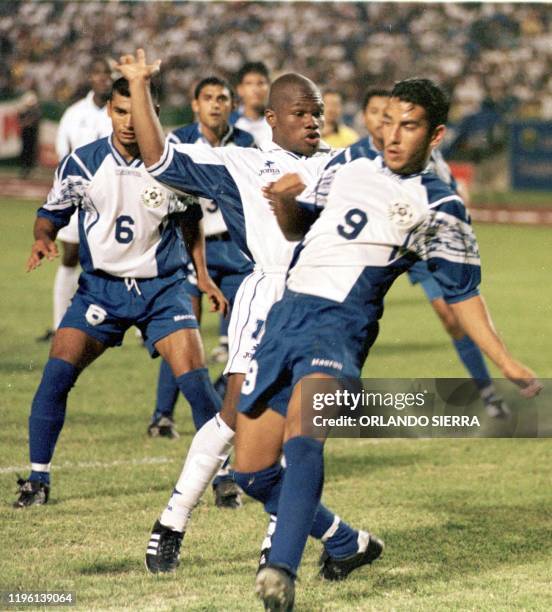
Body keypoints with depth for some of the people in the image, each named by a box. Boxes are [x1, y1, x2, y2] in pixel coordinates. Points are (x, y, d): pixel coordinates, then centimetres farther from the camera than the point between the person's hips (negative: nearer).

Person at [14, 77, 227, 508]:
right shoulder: (81, 163, -6)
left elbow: (190, 220, 11)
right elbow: (52, 212, 7)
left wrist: (203, 275, 8)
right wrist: (43, 238, -14)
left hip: (162, 287, -1)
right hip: (100, 286, 1)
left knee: (195, 380, -14)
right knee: (56, 375, -13)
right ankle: (38, 480, 1)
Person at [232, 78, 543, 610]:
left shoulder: (439, 207, 3)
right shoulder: (347, 167, 16)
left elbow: (462, 294, 7)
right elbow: (296, 226, 29)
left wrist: (507, 365, 0)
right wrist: (283, 199, 6)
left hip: (340, 326, -6)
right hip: (286, 314, 6)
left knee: (301, 438, -33)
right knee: (251, 472, 5)